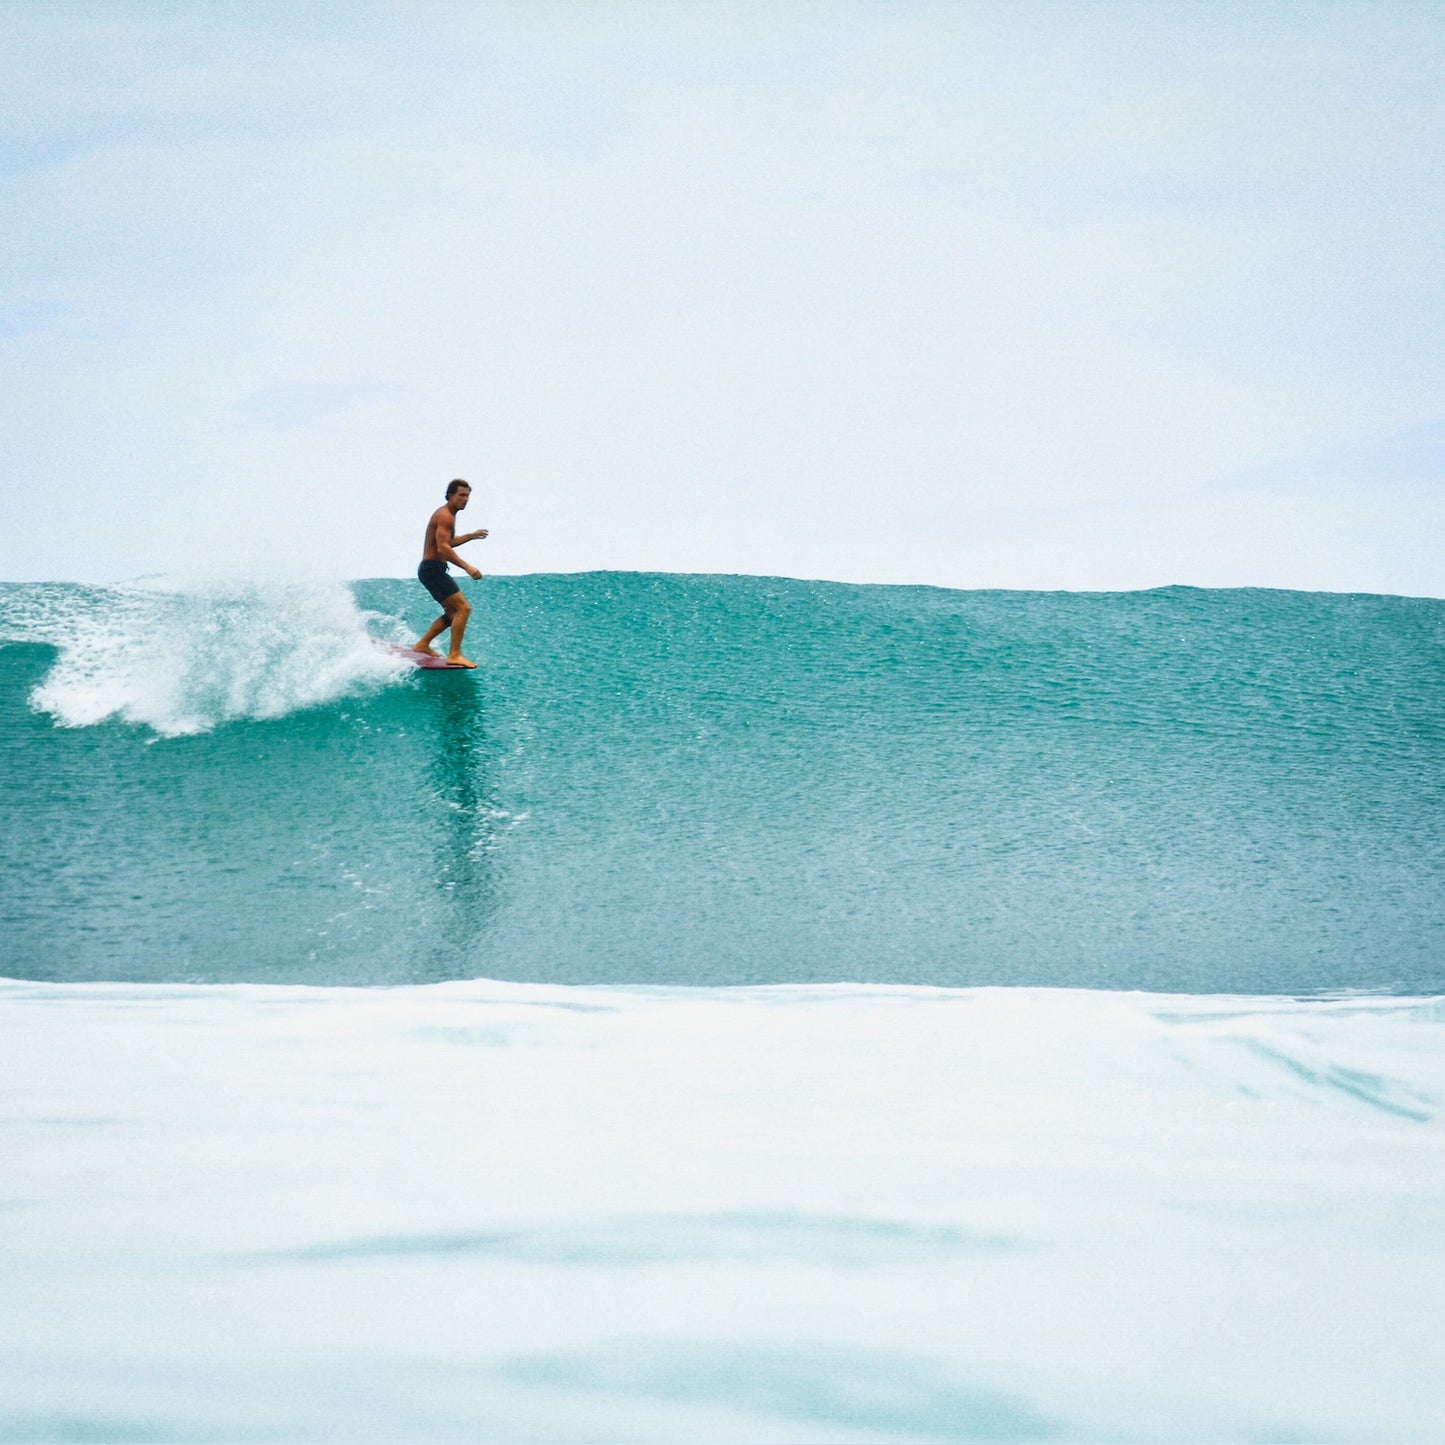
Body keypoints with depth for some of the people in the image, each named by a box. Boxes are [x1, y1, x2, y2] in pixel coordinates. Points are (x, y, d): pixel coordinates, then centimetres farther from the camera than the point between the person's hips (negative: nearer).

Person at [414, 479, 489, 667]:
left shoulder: (446, 515, 18)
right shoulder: (445, 516, -15)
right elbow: (442, 548, -27)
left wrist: (472, 536, 29)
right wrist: (466, 567, -31)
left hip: (433, 570, 11)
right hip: (433, 569, -11)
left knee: (453, 613, 19)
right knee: (463, 608, -16)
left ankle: (423, 644, 24)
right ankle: (454, 655, -20)